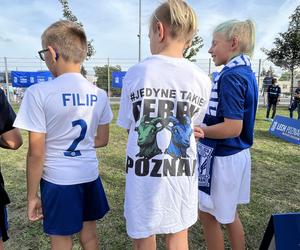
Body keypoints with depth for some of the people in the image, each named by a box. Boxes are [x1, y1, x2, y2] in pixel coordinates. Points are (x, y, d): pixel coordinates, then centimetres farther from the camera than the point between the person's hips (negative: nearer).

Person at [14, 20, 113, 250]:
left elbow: (36, 153, -13)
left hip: (58, 181, -4)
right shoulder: (99, 94, -2)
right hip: (90, 177, 4)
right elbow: (102, 140, 5)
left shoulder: (39, 93, -16)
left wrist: (32, 196, -1)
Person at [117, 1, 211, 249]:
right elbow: (194, 124, 5)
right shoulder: (202, 80, -5)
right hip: (182, 174, 2)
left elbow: (128, 126, 1)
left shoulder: (135, 73, -9)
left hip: (144, 173, -1)